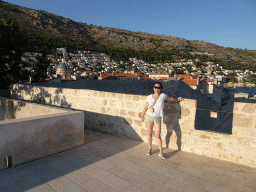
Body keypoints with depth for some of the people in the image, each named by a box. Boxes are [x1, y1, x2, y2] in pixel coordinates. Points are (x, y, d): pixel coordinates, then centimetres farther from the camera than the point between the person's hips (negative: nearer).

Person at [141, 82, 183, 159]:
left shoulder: (163, 96, -1)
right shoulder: (149, 97, -1)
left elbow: (170, 99, 19)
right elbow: (146, 107, 9)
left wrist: (178, 99, 29)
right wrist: (143, 116, 15)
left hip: (157, 118, -1)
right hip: (149, 116, 1)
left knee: (158, 135, -4)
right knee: (149, 133, 11)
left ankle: (161, 152, 8)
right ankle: (150, 149, 29)